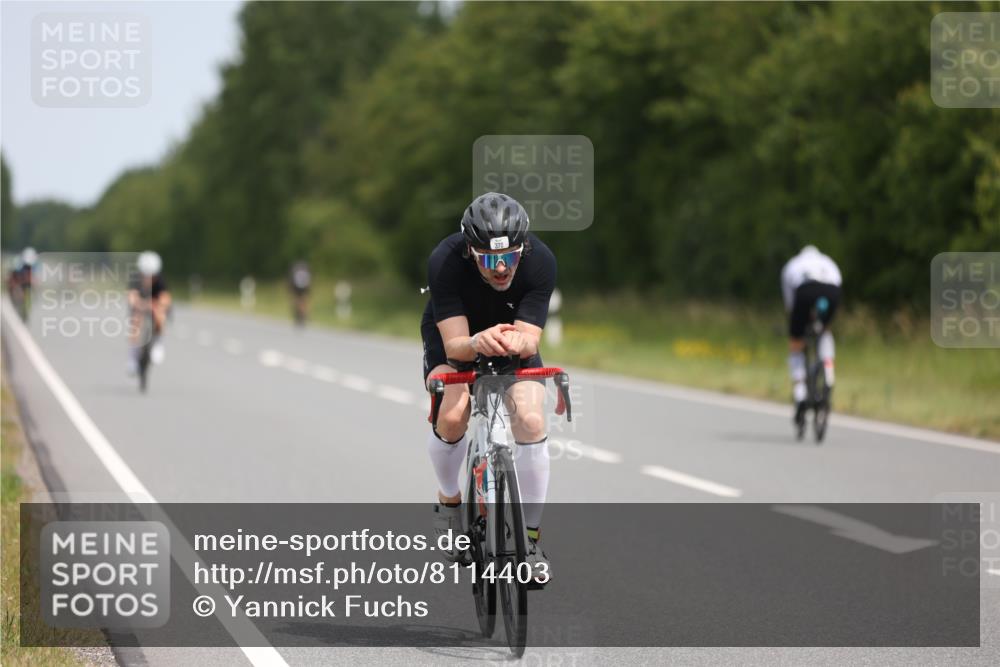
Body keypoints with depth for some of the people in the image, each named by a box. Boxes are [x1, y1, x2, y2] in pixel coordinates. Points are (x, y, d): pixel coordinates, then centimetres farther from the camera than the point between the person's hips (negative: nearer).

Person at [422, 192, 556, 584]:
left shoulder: (540, 261, -31)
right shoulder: (445, 261, -35)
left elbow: (531, 340, -33)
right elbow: (454, 344, -37)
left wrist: (518, 341, -57)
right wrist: (478, 343, -60)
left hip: (514, 344, 1)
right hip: (455, 340, -1)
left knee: (531, 421, -22)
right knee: (452, 416, -29)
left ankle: (531, 539, -7)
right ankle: (449, 500, 3)